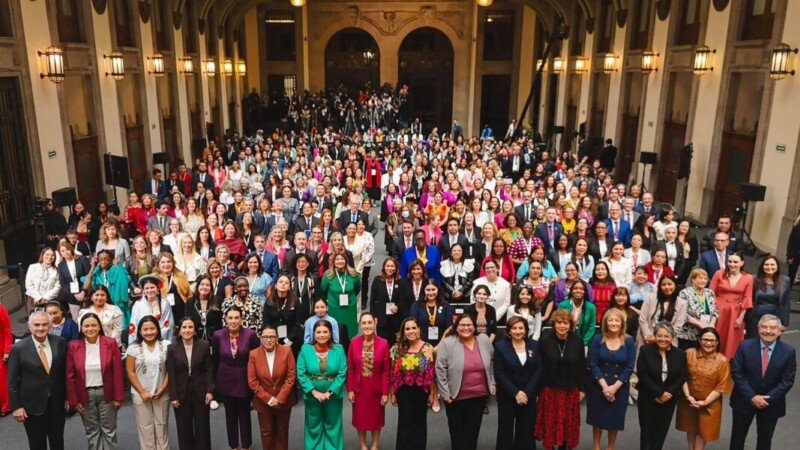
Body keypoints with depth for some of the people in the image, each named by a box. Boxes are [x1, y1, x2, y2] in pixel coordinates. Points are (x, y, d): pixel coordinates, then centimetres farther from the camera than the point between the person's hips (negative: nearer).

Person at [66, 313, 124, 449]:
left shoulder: (111, 343, -8)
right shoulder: (74, 346, -5)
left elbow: (117, 372, -6)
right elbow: (70, 375, 0)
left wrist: (118, 397, -6)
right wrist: (73, 400, -1)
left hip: (106, 393, -1)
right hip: (85, 395, 1)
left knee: (109, 430, 10)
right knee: (91, 430, 13)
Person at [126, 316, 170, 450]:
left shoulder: (166, 346, -3)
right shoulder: (133, 348, -6)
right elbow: (130, 372, -5)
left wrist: (163, 389, -9)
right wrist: (142, 392, -9)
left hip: (161, 393, 1)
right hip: (140, 394, -1)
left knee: (162, 425, 11)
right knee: (145, 427, 8)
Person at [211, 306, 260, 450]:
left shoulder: (250, 334, -16)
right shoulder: (218, 335, -11)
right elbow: (215, 360, 2)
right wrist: (215, 381, 9)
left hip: (244, 380, -1)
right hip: (226, 381, 1)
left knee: (244, 415, 13)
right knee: (230, 415, 17)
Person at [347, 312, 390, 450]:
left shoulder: (383, 343, -13)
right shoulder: (354, 342, -8)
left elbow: (386, 371, -9)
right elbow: (350, 368, -3)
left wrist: (386, 392, -8)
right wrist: (350, 389, -5)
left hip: (376, 388, -1)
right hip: (359, 388, 1)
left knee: (376, 418, 16)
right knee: (360, 418, 14)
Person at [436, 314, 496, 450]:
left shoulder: (484, 340, -2)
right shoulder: (448, 343, -13)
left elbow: (492, 363, 10)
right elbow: (440, 369, -11)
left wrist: (493, 383, 9)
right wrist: (445, 393, -11)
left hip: (479, 395, 3)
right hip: (456, 396, -3)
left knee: (473, 430, 15)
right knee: (458, 431, 10)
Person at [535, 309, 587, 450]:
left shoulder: (577, 340, -6)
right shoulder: (545, 340, -11)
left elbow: (582, 366, 2)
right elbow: (539, 367, -6)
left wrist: (581, 389, 3)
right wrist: (538, 389, -5)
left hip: (570, 389, 1)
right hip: (549, 388, -1)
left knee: (568, 422, 12)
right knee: (550, 422, 6)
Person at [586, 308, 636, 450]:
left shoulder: (629, 341, -6)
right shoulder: (597, 339, -8)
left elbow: (629, 367, -8)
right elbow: (593, 364, -9)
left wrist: (614, 387, -14)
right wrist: (604, 385, -16)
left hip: (620, 387, 0)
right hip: (598, 385, 0)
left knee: (615, 418, 11)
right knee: (598, 417, 9)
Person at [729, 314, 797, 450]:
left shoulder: (788, 351, -10)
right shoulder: (745, 346, -12)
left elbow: (787, 380, -10)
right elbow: (737, 373, -11)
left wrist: (768, 399, -17)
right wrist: (752, 397, -18)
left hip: (771, 403, 1)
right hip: (744, 401, 0)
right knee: (737, 437, 14)